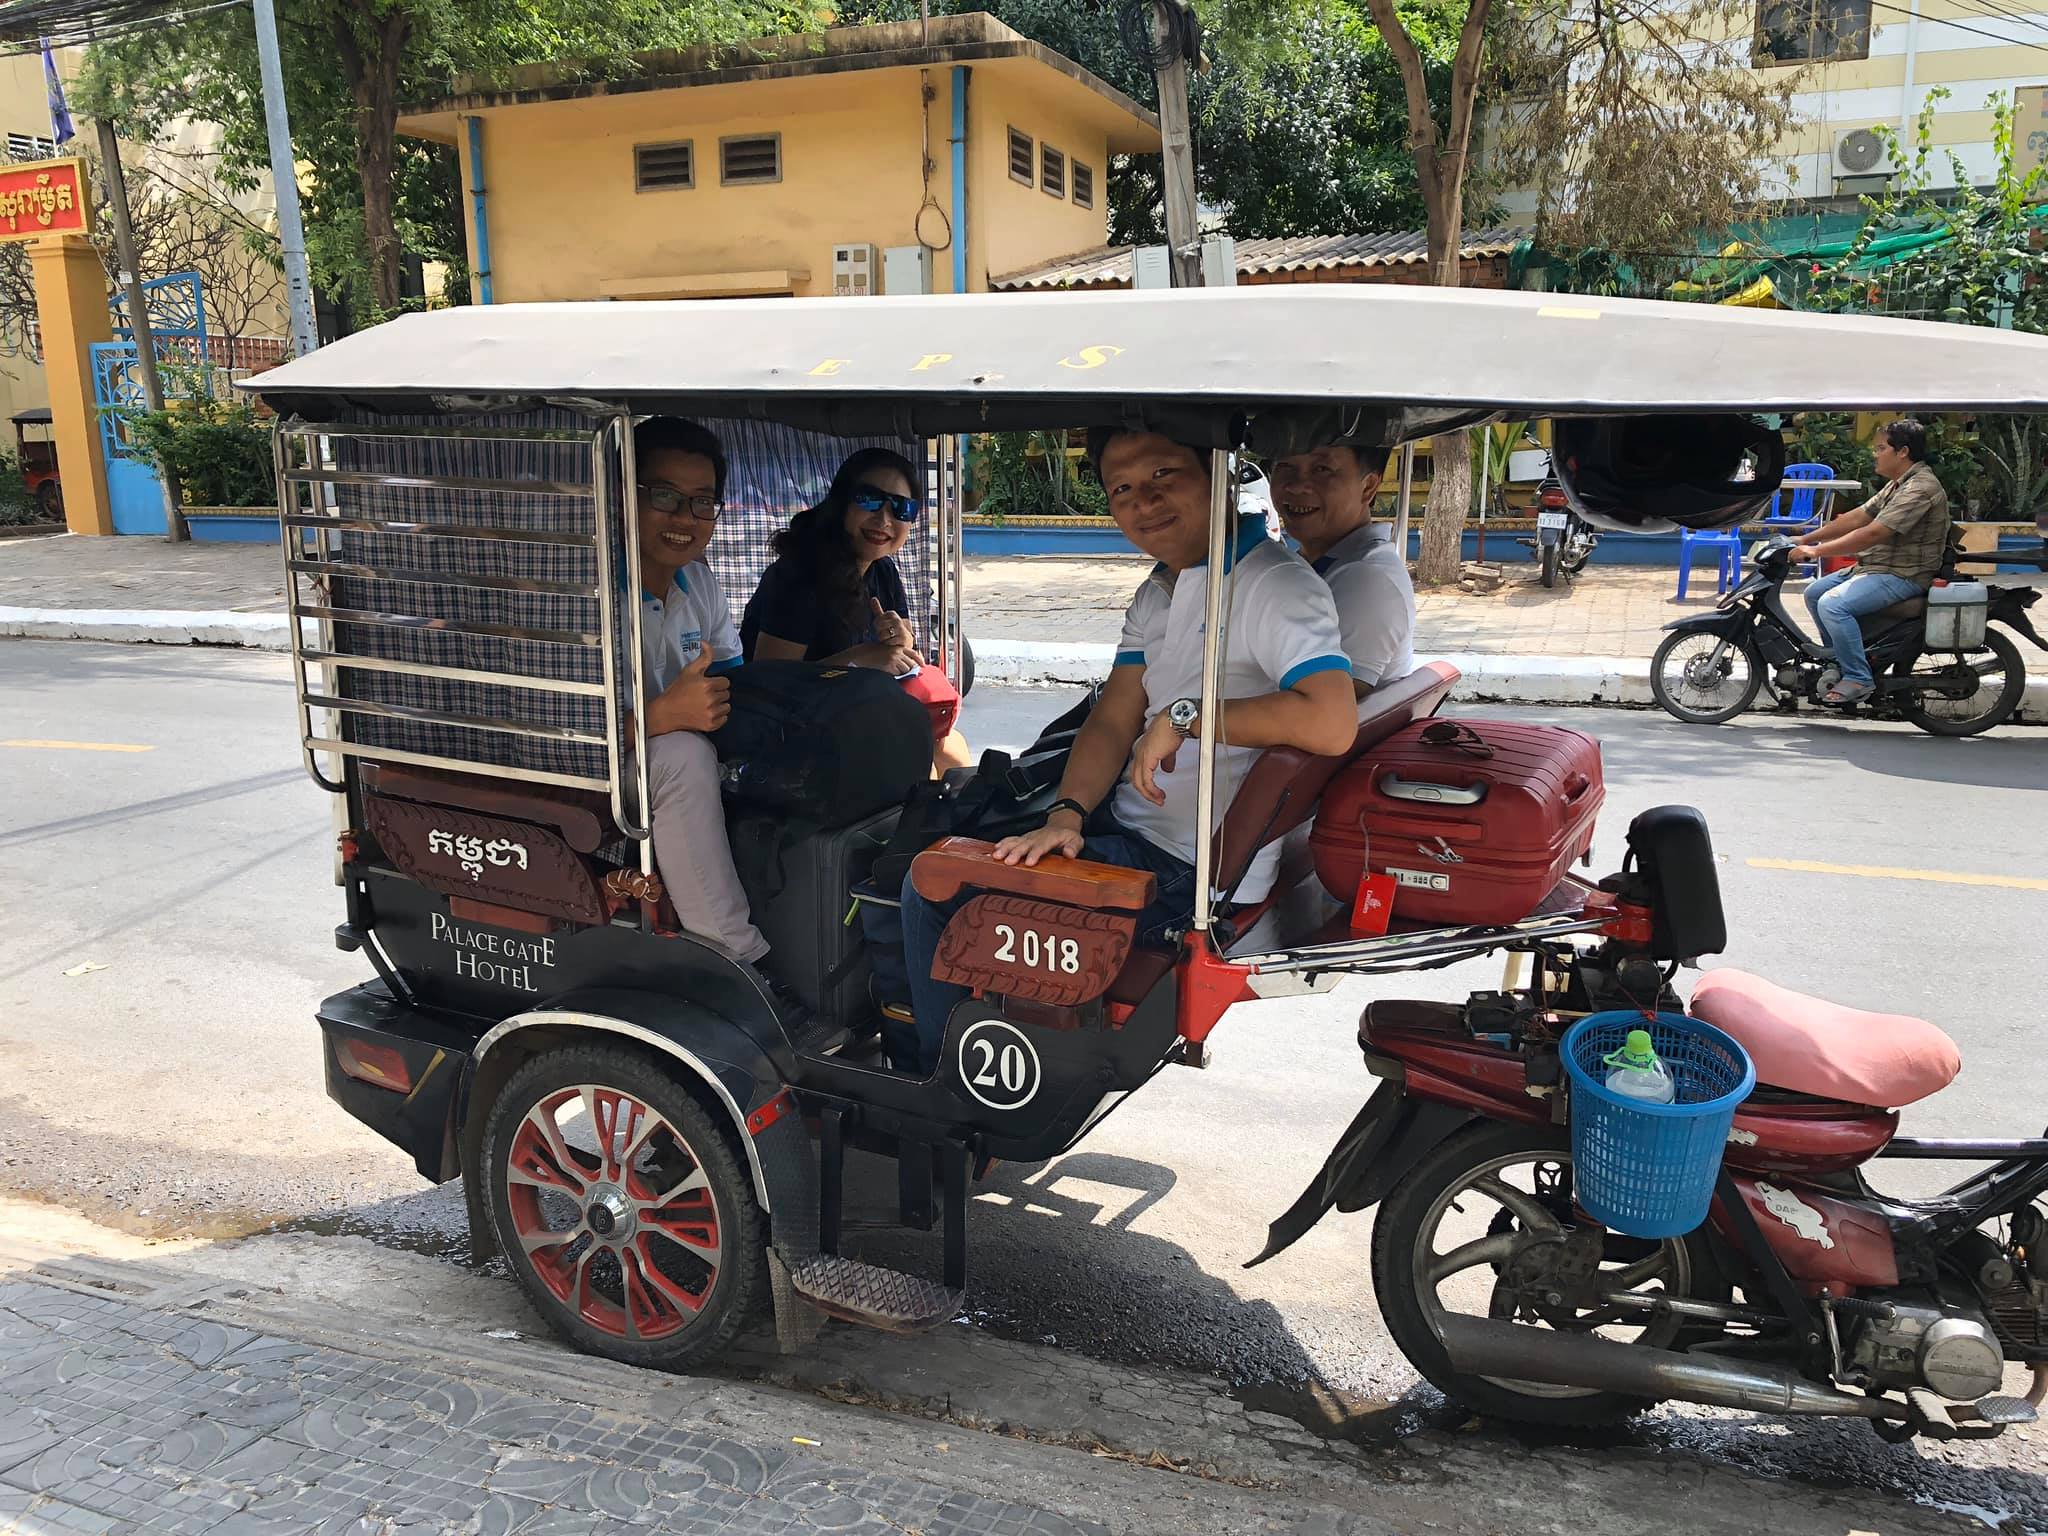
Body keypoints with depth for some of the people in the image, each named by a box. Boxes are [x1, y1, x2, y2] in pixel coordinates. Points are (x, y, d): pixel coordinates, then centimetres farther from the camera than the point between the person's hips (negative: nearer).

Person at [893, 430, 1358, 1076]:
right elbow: (1113, 720, 5)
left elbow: (1332, 723, -34)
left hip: (1190, 873, -9)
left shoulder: (1273, 586, -19)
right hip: (1127, 824, 9)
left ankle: (940, 1074, 15)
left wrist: (1185, 714, -25)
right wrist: (1066, 816, -12)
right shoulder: (1155, 594, 10)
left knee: (937, 890, -10)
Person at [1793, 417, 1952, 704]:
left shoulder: (1920, 488, -19)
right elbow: (1857, 517, 15)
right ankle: (1841, 662, 17)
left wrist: (1817, 550, -24)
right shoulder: (1899, 484, 15)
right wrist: (1807, 539, 7)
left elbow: (1872, 534, -26)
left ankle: (1858, 679, -19)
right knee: (1814, 593, 11)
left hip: (1902, 576, -11)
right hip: (1874, 567, 11)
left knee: (1832, 605, -27)